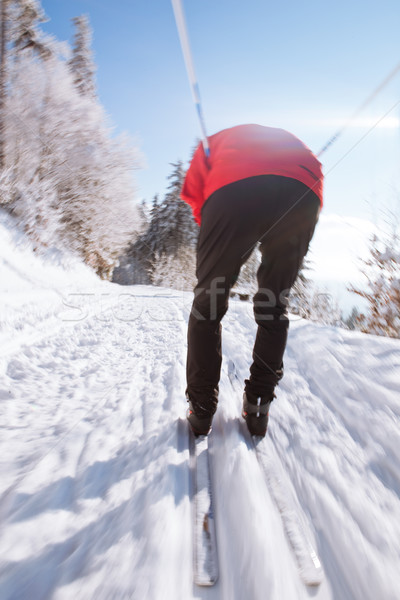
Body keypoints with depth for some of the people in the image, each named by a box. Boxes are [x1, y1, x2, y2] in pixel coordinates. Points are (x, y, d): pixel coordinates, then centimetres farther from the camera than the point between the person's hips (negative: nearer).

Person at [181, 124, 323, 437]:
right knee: (274, 307, 13)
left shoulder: (217, 141, 39)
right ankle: (258, 407, 16)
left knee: (208, 302, 7)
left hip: (233, 188, -2)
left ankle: (201, 410, 11)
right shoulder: (289, 139, 46)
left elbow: (195, 189, 20)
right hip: (304, 192, 4)